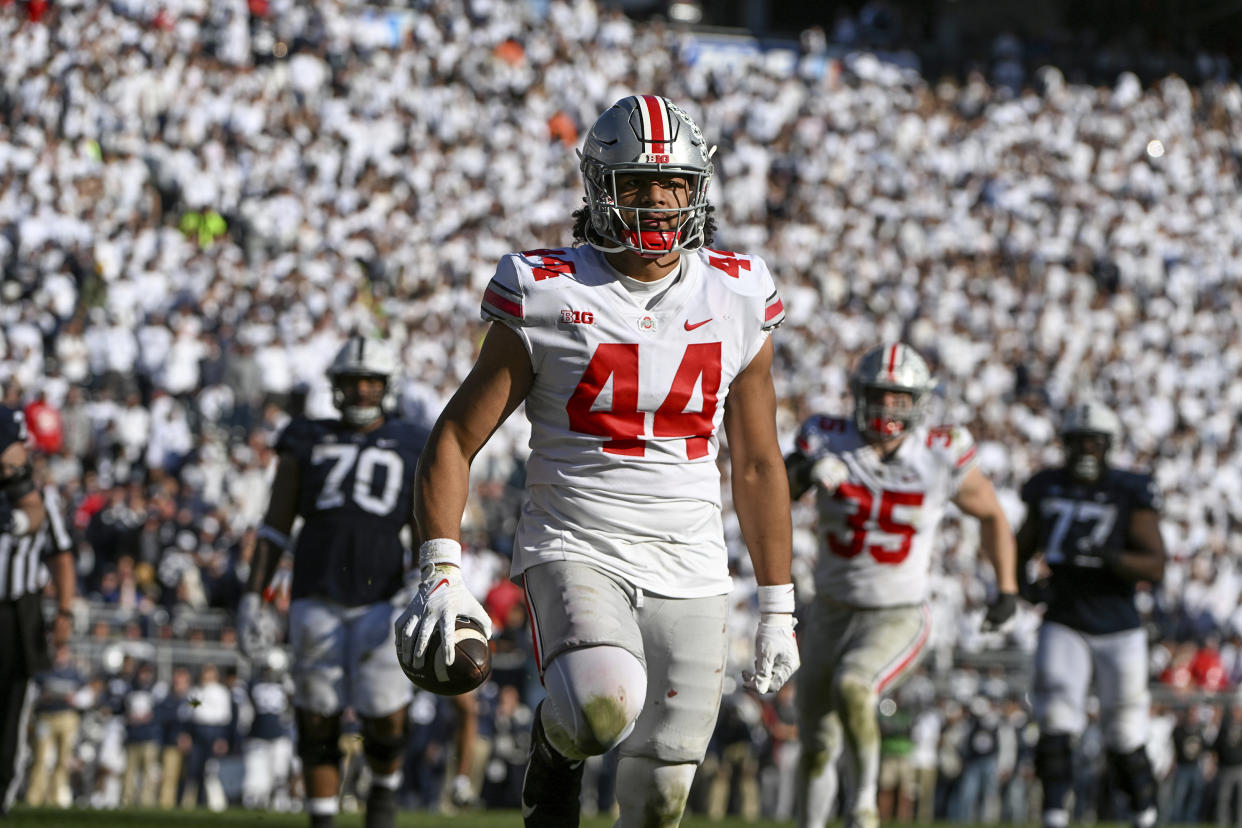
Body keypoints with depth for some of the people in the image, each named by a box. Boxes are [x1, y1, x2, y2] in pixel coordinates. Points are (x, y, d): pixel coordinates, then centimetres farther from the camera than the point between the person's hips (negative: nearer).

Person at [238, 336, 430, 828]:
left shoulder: (410, 448, 10)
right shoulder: (307, 442, 11)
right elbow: (275, 525, 11)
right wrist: (253, 596, 3)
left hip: (381, 599, -1)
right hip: (317, 598, 1)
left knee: (386, 719, -6)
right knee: (317, 719, 1)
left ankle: (384, 785, 26)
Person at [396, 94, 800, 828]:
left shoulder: (737, 303, 4)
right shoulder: (548, 299, -7)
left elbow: (758, 466, 13)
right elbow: (455, 440, -3)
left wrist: (779, 610, 12)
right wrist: (442, 574, -14)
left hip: (689, 570, 3)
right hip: (576, 552, -3)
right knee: (604, 704, -32)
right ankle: (558, 745, 3)